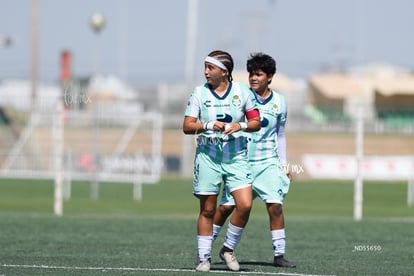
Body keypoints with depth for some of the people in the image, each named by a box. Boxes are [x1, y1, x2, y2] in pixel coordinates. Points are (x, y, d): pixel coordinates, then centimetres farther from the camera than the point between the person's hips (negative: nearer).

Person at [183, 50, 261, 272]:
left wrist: (241, 125, -14)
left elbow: (256, 122, 6)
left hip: (236, 156, 0)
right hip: (208, 156, 0)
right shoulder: (199, 93, 1)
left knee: (245, 205, -13)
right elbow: (187, 126, -1)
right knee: (207, 210, 2)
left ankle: (228, 249, 7)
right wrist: (208, 125, -17)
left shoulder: (242, 91, 2)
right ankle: (203, 257, 13)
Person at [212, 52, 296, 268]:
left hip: (267, 162, 2)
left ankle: (279, 254, -2)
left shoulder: (279, 102, 5)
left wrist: (284, 164, 12)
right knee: (226, 206, -1)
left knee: (275, 206, -11)